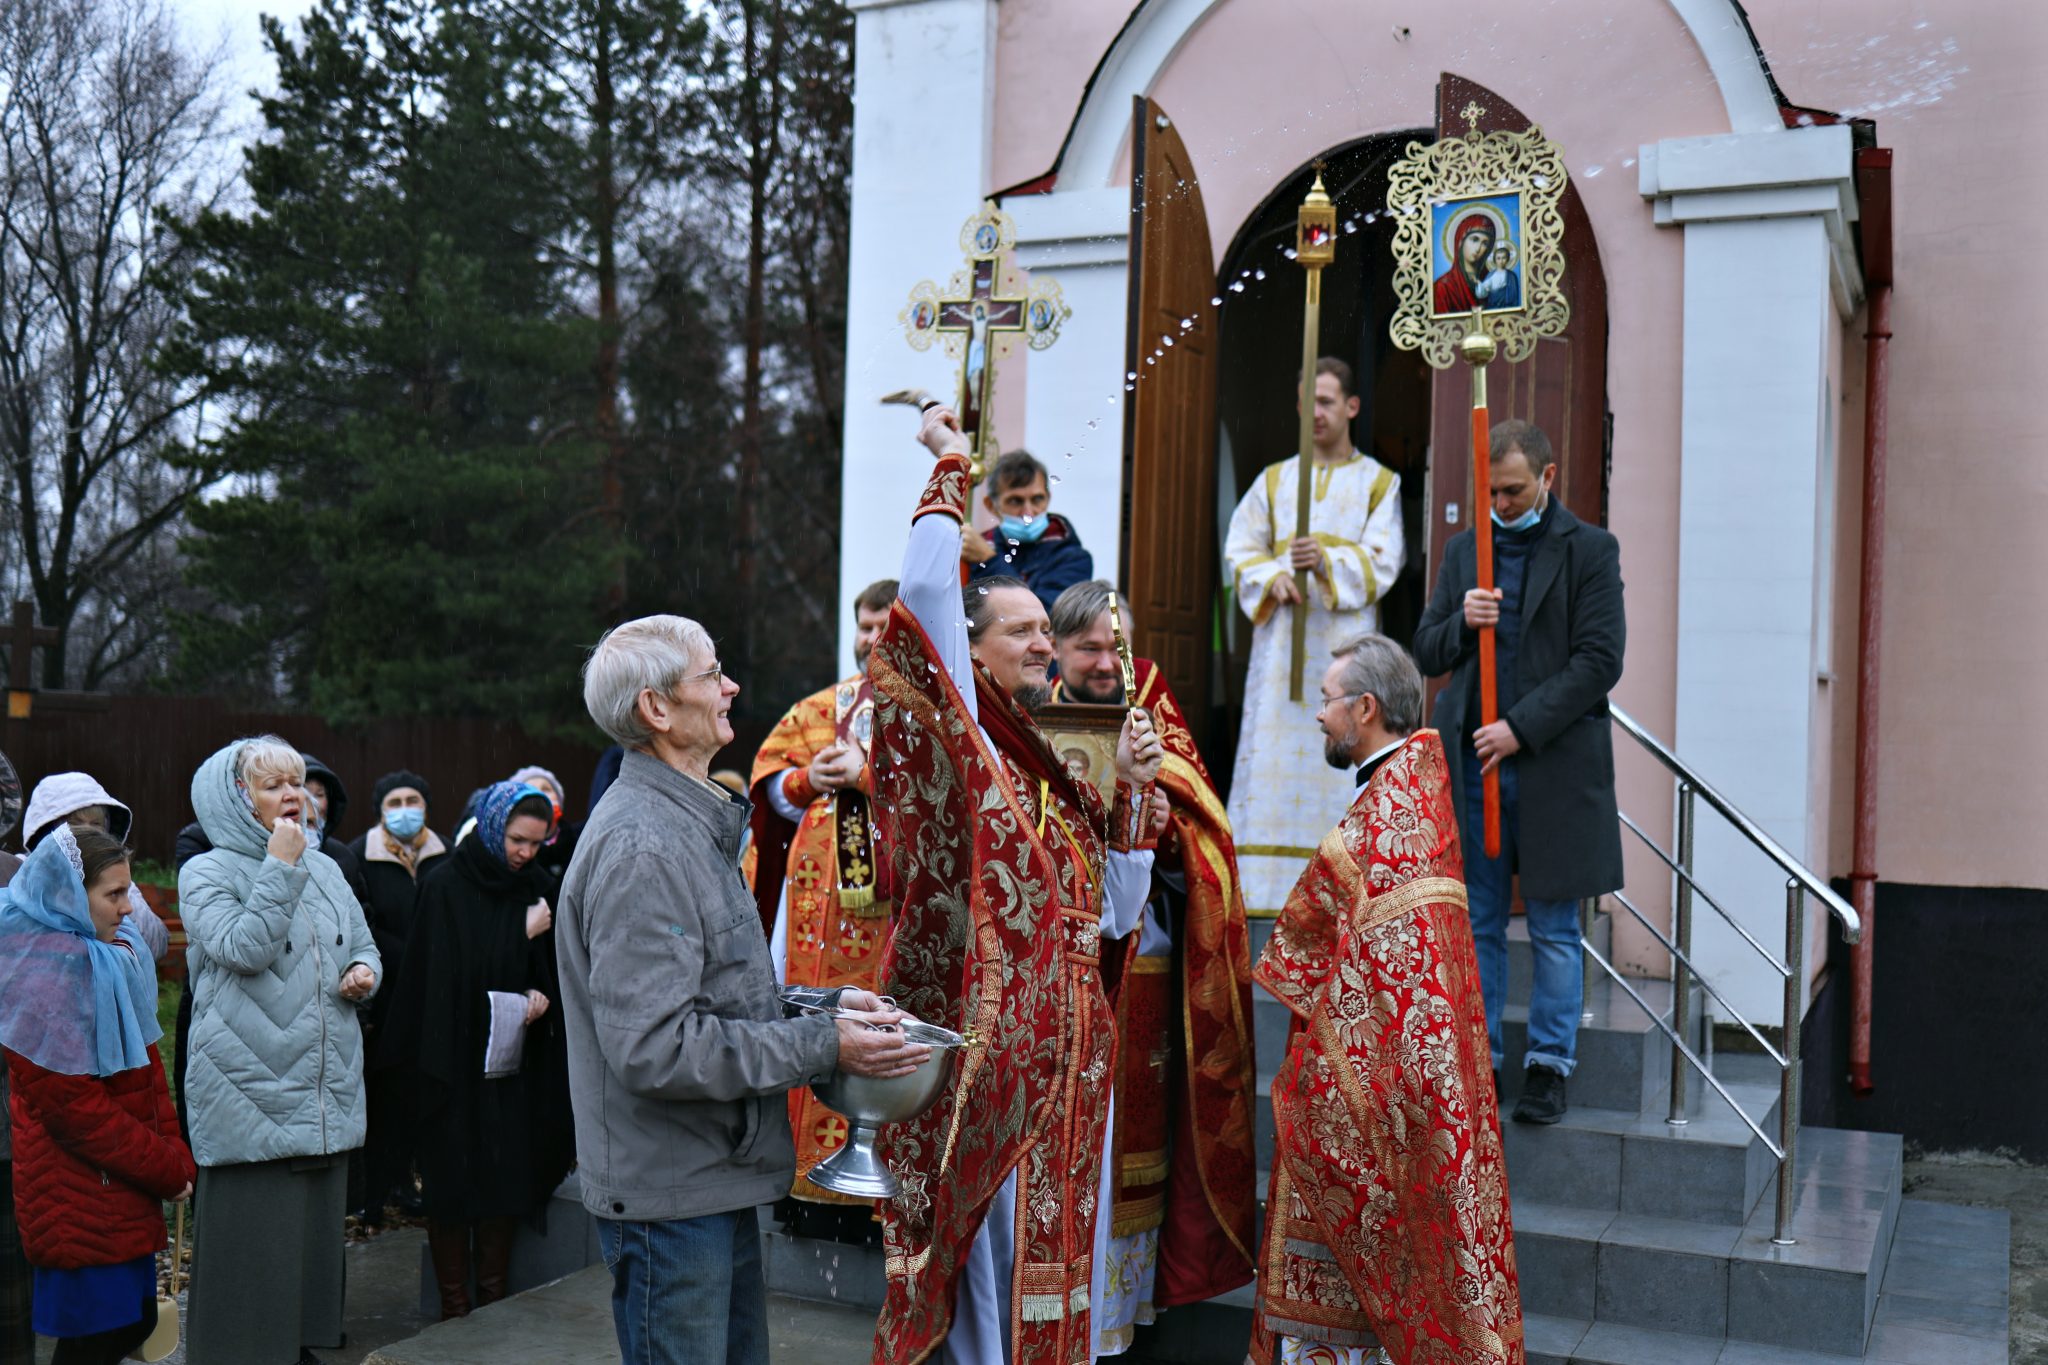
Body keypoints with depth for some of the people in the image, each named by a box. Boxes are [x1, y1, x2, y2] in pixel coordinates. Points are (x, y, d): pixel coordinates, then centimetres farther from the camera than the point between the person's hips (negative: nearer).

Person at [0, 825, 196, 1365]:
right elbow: (70, 1103, -20)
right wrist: (166, 1170, -15)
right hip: (80, 1194, -8)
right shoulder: (46, 971, -17)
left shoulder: (116, 952, 9)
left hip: (121, 1191, 8)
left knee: (134, 1321, 13)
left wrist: (175, 1156, 3)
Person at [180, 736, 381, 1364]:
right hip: (249, 1093, -6)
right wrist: (280, 868, -17)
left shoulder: (324, 869, 12)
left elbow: (364, 945, 21)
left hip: (326, 1092, 6)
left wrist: (365, 972, -1)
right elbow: (243, 949, -19)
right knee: (254, 1235, -4)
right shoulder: (207, 873, -5)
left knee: (317, 1227, 14)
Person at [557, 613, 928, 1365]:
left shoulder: (693, 825, 14)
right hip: (669, 1193, -10)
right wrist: (824, 1045, -21)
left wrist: (824, 1004, 4)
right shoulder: (642, 848, -21)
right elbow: (654, 1047, -27)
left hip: (718, 1177, 10)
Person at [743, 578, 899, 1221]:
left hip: (894, 899, -4)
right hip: (818, 898, 5)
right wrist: (811, 779, -4)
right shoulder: (820, 708, 18)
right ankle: (809, 1179, 15)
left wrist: (865, 774, -16)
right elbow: (770, 782, 15)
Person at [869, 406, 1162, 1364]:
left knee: (1060, 1267, 15)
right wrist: (951, 466, -10)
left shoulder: (1057, 781, 14)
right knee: (985, 1268, 2)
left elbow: (1113, 915, 12)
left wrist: (1127, 789, 4)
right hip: (988, 1058, -7)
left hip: (1068, 1059, 7)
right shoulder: (960, 747, -7)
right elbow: (926, 591, -21)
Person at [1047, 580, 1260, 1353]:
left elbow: (1204, 857, 3)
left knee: (1133, 1157, 6)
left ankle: (1117, 1321, 19)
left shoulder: (1160, 734, 8)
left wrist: (1167, 830, -18)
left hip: (1143, 976, 1)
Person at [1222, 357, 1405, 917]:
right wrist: (1273, 577, -10)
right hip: (1279, 638, 2)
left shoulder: (1379, 483, 8)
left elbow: (1382, 560, -3)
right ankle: (1260, 884, 2)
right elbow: (1240, 548, 10)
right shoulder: (1273, 479, 16)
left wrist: (1326, 562, -20)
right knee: (1271, 756, -2)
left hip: (1344, 640, -2)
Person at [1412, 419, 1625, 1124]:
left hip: (1554, 766, -4)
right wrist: (1462, 623, -9)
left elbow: (1600, 660, -8)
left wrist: (1521, 727, -15)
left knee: (1553, 928, 4)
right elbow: (1426, 651, 13)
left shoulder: (1590, 550, -1)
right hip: (1471, 760, 4)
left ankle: (1549, 1064, 13)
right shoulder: (1463, 549, 13)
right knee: (1478, 923, 9)